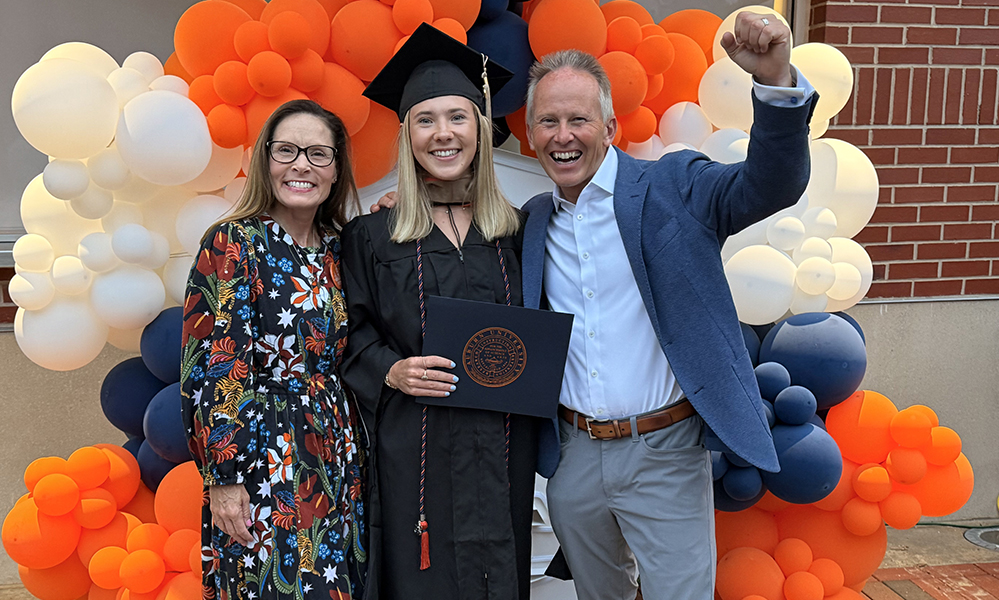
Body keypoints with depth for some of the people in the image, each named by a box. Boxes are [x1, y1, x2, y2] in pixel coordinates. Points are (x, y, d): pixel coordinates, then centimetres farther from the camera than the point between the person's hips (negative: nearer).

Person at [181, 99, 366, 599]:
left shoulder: (339, 250, 8)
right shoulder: (234, 244, -9)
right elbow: (209, 370, -12)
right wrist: (223, 478, -15)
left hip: (338, 463, 6)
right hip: (263, 471, -6)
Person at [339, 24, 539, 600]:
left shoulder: (515, 232, 7)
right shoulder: (372, 237, 2)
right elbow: (351, 334, 2)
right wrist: (390, 372, -15)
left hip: (502, 449, 2)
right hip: (413, 449, -2)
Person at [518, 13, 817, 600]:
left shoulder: (672, 188, -7)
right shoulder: (532, 223, 7)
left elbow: (772, 183, -20)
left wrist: (776, 79, -38)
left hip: (664, 457, -4)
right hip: (574, 457, 4)